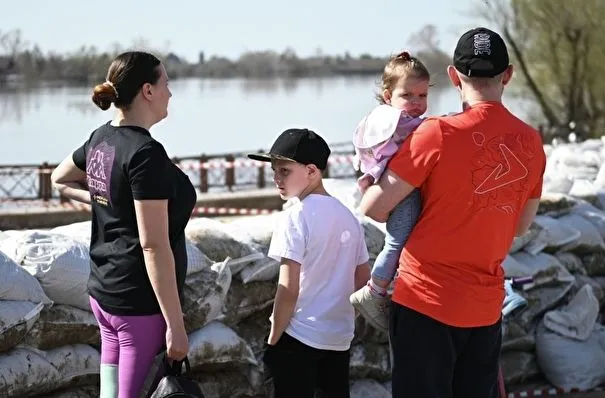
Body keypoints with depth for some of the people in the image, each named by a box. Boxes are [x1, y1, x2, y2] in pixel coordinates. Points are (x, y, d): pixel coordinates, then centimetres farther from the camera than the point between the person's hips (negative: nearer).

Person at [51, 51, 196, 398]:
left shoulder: (101, 139, 6)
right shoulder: (146, 153, -19)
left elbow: (60, 180, 28)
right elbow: (153, 246, -21)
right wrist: (175, 324, -19)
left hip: (103, 293, 9)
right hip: (141, 304, -9)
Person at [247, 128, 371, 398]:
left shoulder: (296, 217, -15)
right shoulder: (347, 215, 6)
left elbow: (289, 289, -18)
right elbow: (363, 278, 14)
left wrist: (273, 339, -10)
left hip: (299, 336, -7)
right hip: (340, 335, 7)